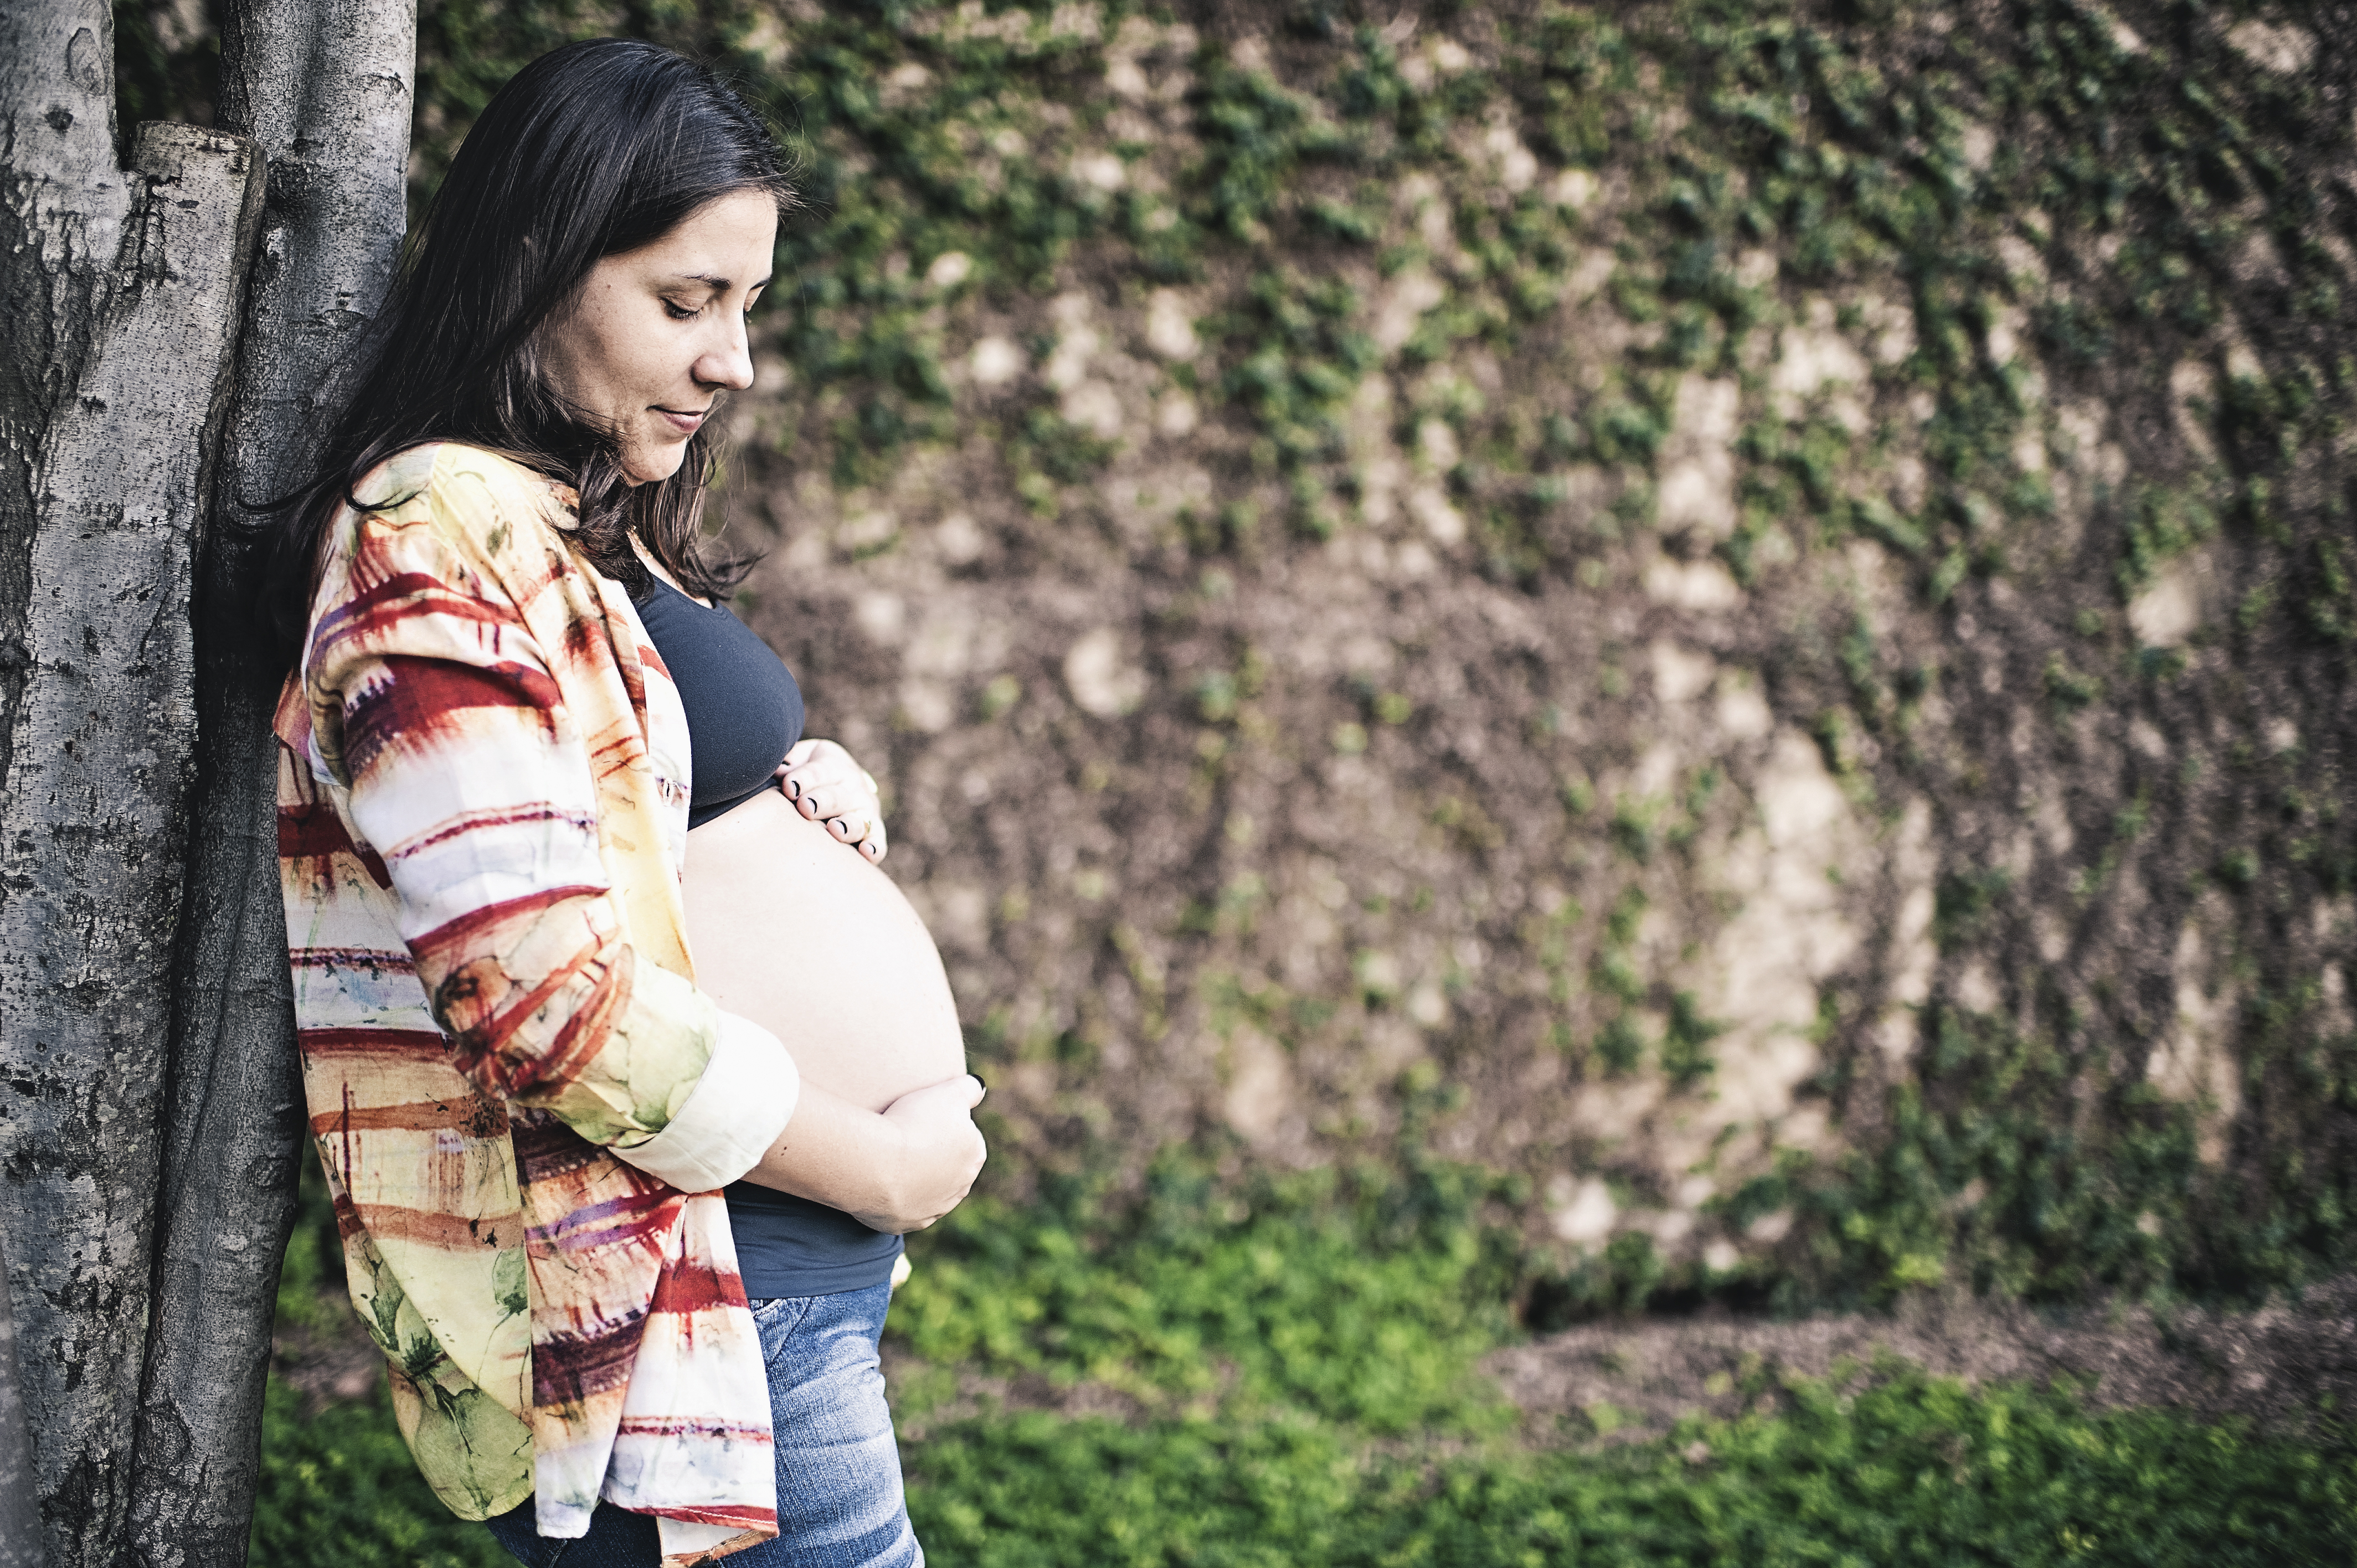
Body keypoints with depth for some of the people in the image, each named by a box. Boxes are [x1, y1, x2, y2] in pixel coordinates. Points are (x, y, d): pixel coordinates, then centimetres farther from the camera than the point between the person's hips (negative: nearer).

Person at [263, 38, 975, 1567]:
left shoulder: (595, 533, 18)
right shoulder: (444, 538, -13)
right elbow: (548, 997, -21)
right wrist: (882, 1160, -12)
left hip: (806, 1268, 10)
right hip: (657, 1307, -10)